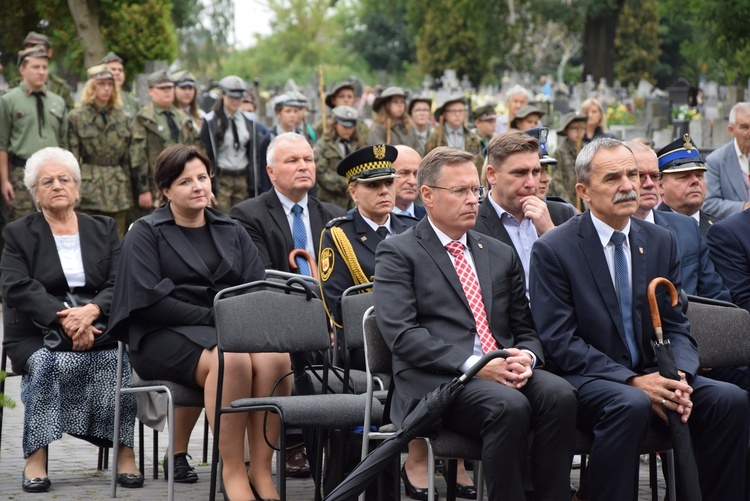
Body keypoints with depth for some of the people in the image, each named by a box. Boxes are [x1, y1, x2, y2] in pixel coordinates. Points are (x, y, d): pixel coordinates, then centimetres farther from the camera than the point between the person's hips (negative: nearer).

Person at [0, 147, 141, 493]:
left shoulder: (103, 230, 17)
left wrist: (91, 311, -19)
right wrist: (63, 318, -23)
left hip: (97, 326, 2)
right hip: (36, 333, -2)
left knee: (116, 359, -31)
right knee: (47, 364, -35)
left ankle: (124, 453, -29)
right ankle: (36, 457, -33)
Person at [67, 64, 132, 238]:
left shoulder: (121, 118, 12)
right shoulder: (76, 117, 0)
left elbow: (127, 158, 14)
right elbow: (72, 158, -2)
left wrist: (128, 190, 11)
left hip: (118, 190, 4)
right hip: (89, 189, -4)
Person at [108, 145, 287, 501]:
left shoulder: (232, 233, 20)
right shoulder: (146, 234, 6)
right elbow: (150, 300, -7)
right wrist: (212, 317, -15)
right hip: (166, 337, -4)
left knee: (276, 356, -30)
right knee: (230, 359, -37)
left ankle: (261, 471, -27)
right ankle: (232, 472, -30)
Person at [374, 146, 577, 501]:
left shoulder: (501, 255, 24)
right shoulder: (398, 253, 6)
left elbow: (526, 329, 23)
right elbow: (400, 332, -8)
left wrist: (526, 358, -3)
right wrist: (472, 364, -18)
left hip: (506, 370, 5)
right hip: (437, 380, -5)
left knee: (559, 395, -28)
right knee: (509, 406, -35)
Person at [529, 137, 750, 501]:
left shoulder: (662, 242, 11)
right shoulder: (552, 250, -5)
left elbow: (676, 326, 9)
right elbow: (559, 341, -11)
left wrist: (678, 376, -14)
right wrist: (634, 381, -21)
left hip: (652, 375, 5)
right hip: (586, 380, -5)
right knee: (631, 405, -37)